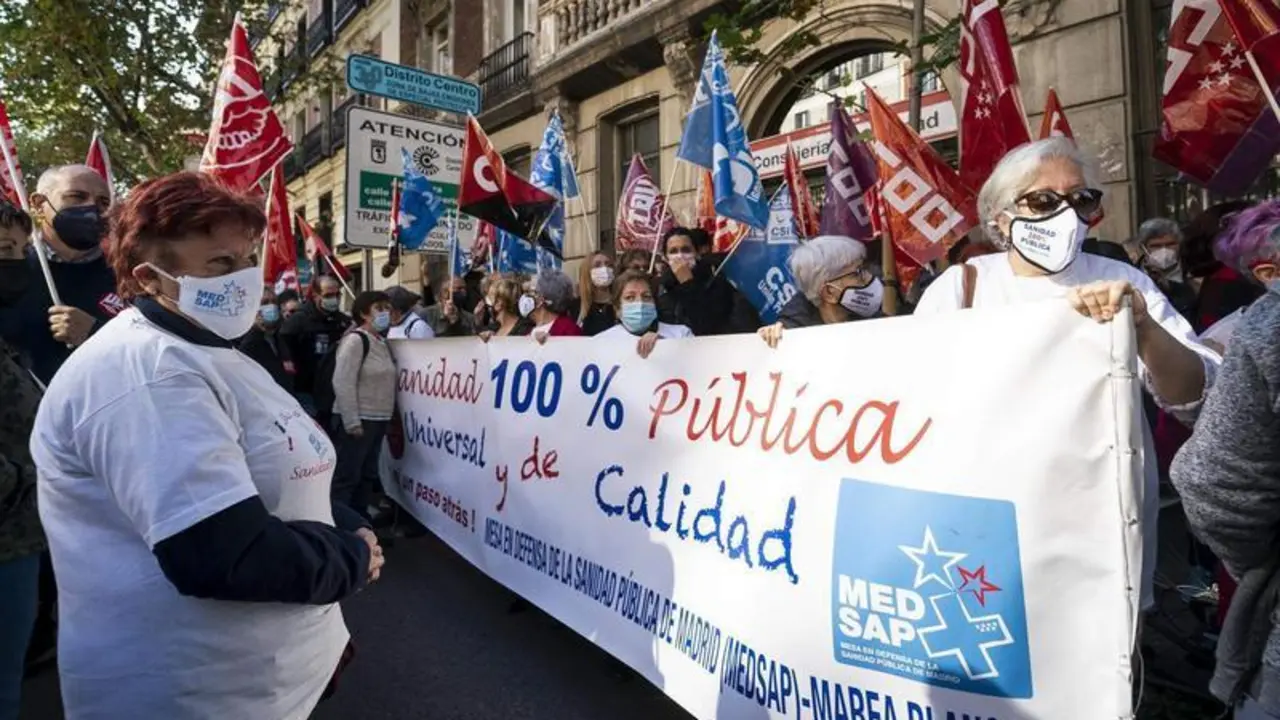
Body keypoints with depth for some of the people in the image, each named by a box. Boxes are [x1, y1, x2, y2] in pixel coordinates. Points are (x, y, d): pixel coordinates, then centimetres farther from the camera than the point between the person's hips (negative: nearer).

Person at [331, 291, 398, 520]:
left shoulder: (382, 342, 14)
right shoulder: (355, 339, -12)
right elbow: (342, 383, -18)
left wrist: (387, 417, 14)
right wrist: (352, 422, -21)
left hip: (377, 420, 8)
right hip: (357, 421, -8)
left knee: (368, 475, 13)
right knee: (346, 477, -5)